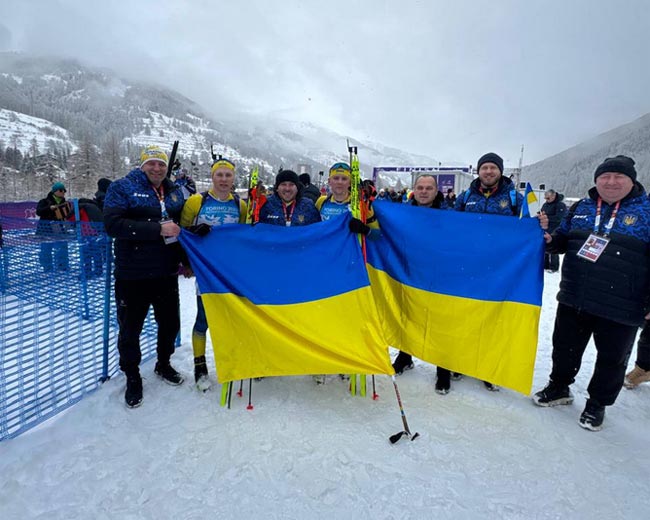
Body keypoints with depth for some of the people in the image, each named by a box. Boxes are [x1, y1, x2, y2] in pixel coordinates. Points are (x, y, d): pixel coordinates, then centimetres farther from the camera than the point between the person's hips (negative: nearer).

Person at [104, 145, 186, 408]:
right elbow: (113, 224, -19)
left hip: (166, 274, 4)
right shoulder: (122, 187, -4)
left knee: (170, 322, 16)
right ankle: (132, 378, 29)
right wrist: (158, 229, -25)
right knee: (130, 328, 8)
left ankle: (163, 364, 40)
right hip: (132, 276, -4)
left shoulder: (175, 192, 10)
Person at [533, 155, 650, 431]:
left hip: (620, 308, -3)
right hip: (574, 299, 3)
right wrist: (550, 240, -7)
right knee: (565, 347, 17)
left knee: (612, 358, 13)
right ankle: (559, 388, 39)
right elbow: (563, 238, 17)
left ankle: (597, 403, 34)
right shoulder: (581, 207, 6)